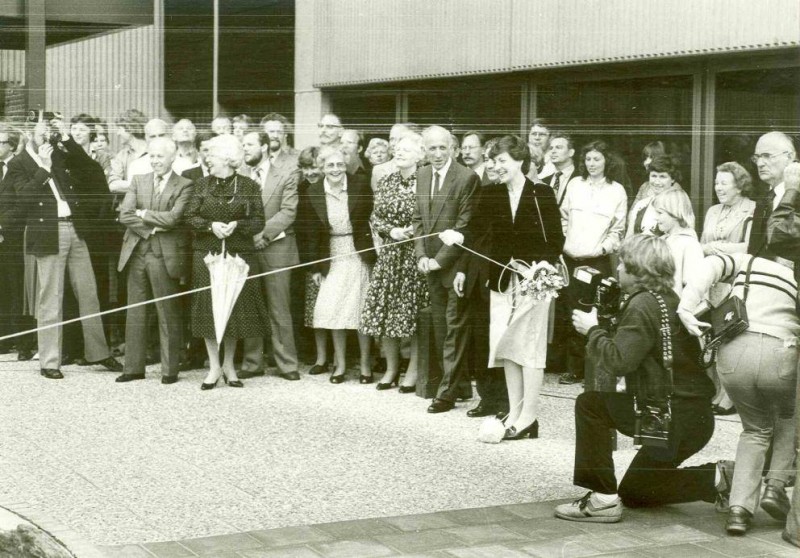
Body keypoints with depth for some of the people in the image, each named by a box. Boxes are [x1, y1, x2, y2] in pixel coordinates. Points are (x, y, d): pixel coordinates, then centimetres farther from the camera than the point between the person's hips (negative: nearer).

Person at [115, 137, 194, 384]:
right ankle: (133, 367, 14)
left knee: (168, 314, 1)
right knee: (135, 313, 7)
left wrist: (142, 214, -6)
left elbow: (172, 218, -16)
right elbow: (125, 214, 0)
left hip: (166, 255, -4)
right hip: (137, 252, 4)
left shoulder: (184, 186, -3)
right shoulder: (138, 180, 11)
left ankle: (169, 370, 8)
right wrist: (151, 227, -11)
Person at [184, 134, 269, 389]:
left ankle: (229, 366, 16)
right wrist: (211, 226, -14)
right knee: (208, 308, 0)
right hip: (206, 254, 1)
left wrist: (237, 225, -17)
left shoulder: (249, 186, 1)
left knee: (235, 308, 3)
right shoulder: (202, 184, 7)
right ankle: (214, 366, 8)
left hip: (239, 254, -1)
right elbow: (190, 216, 2)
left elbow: (259, 222, -1)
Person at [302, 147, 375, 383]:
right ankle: (340, 364, 12)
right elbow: (312, 232, 4)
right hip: (332, 257, 2)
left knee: (361, 309, 0)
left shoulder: (360, 186, -8)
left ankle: (365, 364, 11)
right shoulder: (313, 193, -2)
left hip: (359, 255, -2)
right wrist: (316, 266, 3)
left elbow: (373, 219, -1)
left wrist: (372, 254, -6)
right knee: (333, 310, 1)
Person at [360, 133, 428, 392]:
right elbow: (375, 217, 10)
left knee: (413, 311, 1)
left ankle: (413, 371, 14)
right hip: (389, 254, 5)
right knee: (385, 311, 6)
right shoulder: (386, 182, 9)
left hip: (416, 255, -5)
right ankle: (391, 368, 21)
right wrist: (392, 230, -7)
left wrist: (414, 231, -19)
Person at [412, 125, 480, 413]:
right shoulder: (422, 175, 10)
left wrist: (440, 259, -14)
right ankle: (452, 382, 20)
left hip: (455, 263, -7)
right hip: (432, 264, 7)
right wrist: (421, 255, 1)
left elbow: (464, 225, -14)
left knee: (455, 327, -3)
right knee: (440, 326, 11)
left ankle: (447, 392, -1)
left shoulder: (466, 177, -12)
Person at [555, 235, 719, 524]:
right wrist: (603, 331, 9)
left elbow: (619, 361, -24)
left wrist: (592, 330, -10)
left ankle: (603, 499, -7)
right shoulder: (670, 299, 13)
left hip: (675, 419, -10)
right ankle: (715, 478, 12)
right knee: (633, 492, 20)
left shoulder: (643, 305, -17)